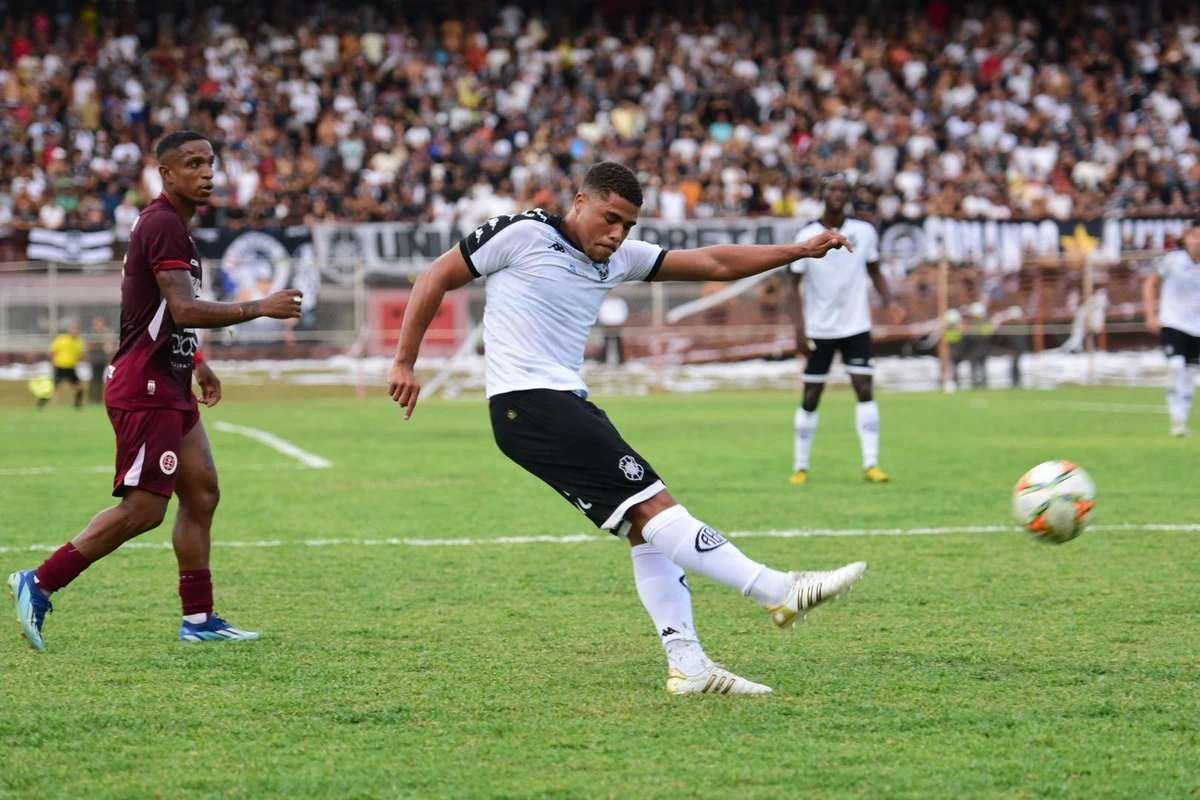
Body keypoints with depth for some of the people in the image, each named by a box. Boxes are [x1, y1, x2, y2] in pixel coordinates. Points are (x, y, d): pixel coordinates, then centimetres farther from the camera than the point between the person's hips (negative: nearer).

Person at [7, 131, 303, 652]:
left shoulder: (172, 224, 17)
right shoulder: (163, 226, -16)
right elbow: (185, 310, -25)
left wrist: (196, 363, 29)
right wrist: (260, 309, -22)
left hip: (170, 389, 11)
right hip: (145, 390, -11)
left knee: (202, 493, 8)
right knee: (143, 509, -10)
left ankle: (198, 619, 11)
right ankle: (39, 584, -3)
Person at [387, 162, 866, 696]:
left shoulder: (619, 259, 15)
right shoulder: (523, 234, -4)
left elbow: (715, 264, 17)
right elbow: (438, 277, 2)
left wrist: (800, 251, 11)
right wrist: (404, 364, 0)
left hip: (568, 405, 9)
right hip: (526, 405, -9)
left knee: (646, 528, 1)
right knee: (652, 504, -15)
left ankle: (688, 666, 1)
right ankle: (778, 592, -21)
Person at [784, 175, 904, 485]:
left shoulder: (864, 232, 0)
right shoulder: (807, 236, -5)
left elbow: (874, 271, 11)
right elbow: (794, 286, -3)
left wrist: (888, 301, -8)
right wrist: (799, 328, -14)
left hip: (856, 327, 1)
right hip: (819, 330, -1)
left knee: (865, 390, -12)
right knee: (810, 398, 4)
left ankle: (871, 464, -13)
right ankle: (800, 466, 16)